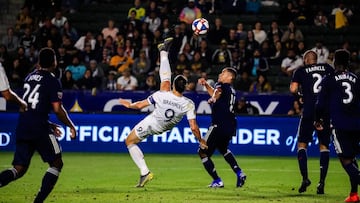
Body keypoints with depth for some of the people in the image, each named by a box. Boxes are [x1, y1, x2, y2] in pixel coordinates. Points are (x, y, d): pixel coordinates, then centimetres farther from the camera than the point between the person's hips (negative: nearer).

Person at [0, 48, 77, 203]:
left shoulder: (29, 77, 17)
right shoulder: (52, 81, -5)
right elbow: (57, 109, -12)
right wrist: (71, 126, 3)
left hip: (22, 126, 6)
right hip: (39, 128, -6)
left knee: (19, 169, 8)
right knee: (56, 164, 9)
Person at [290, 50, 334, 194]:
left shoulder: (301, 71, 6)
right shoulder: (327, 68, 12)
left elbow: (293, 89, -6)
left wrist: (299, 93, 15)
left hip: (310, 110, -2)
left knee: (302, 144, 10)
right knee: (324, 146, 10)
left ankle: (305, 177, -4)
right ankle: (322, 181, 0)